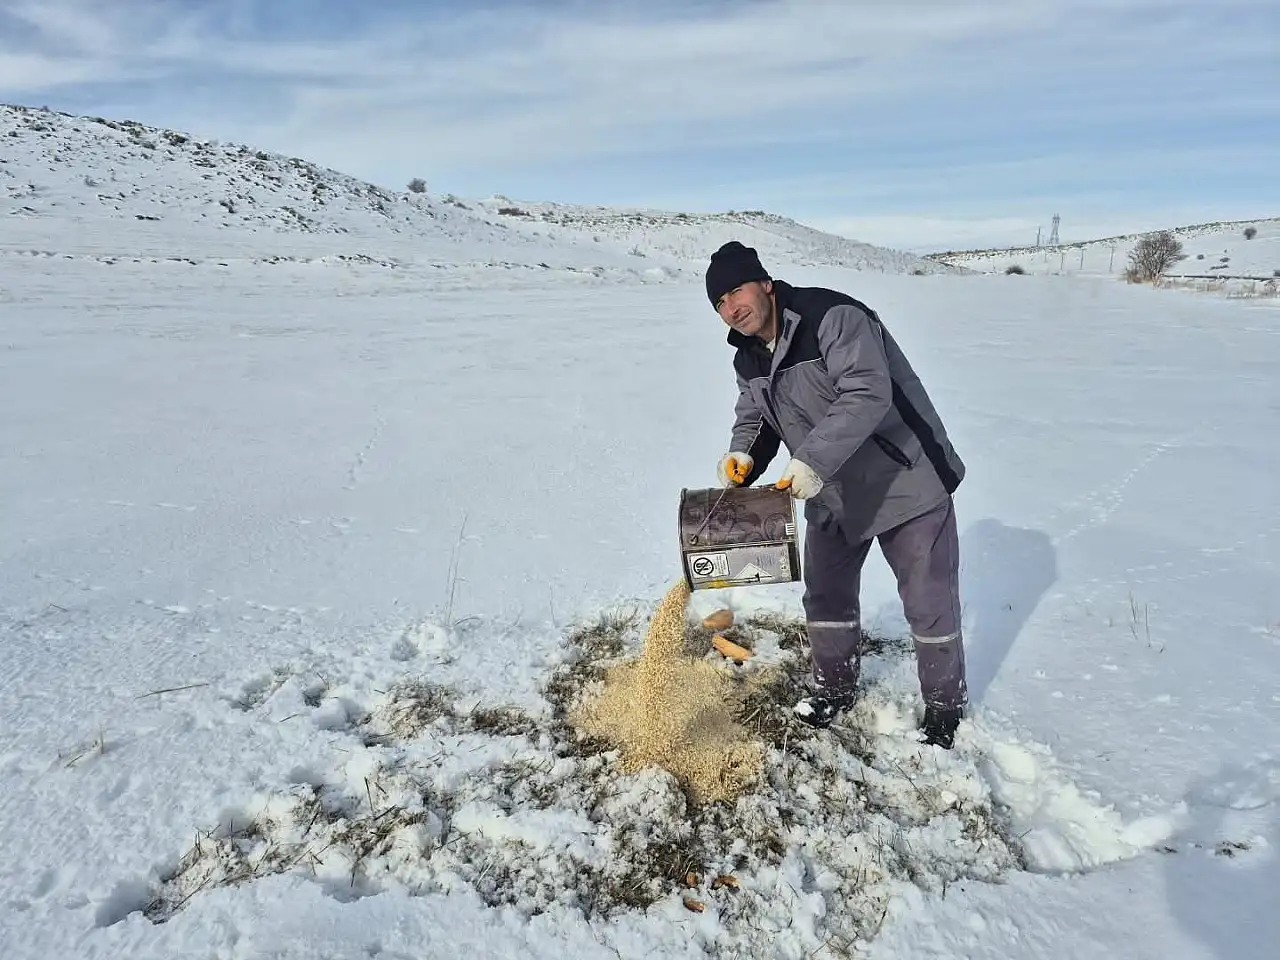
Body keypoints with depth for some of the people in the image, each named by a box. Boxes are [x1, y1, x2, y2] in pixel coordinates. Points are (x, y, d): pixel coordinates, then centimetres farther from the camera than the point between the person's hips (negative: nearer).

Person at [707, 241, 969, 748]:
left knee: (929, 603, 5)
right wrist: (743, 455, -13)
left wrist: (814, 459, -41)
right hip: (832, 495, 7)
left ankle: (946, 704, 27)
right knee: (826, 594, 18)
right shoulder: (748, 359, 3)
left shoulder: (832, 316, -24)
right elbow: (754, 417, 10)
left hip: (906, 482, -7)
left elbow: (868, 393, -34)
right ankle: (835, 687, 40)